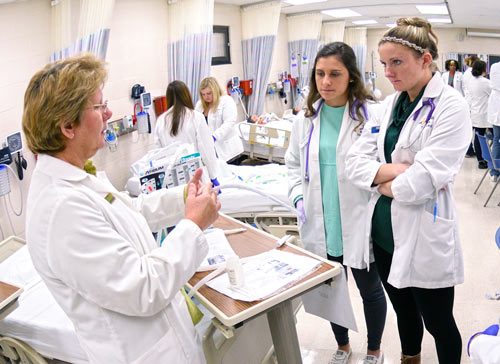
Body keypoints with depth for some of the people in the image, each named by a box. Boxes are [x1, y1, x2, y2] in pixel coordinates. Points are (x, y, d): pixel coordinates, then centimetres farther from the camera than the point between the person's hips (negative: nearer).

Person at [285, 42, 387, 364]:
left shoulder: (369, 114, -11)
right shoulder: (307, 118, 4)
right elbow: (294, 164, 14)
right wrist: (299, 197, -1)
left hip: (359, 224, -4)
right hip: (321, 225, 4)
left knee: (370, 290, 16)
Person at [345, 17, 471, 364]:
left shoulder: (451, 106, -13)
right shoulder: (389, 104, 6)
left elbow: (423, 181, -24)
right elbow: (355, 162, -3)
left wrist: (382, 181, -8)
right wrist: (399, 170, -17)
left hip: (425, 238, -6)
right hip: (386, 231, 6)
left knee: (438, 323, 14)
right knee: (403, 310, 25)